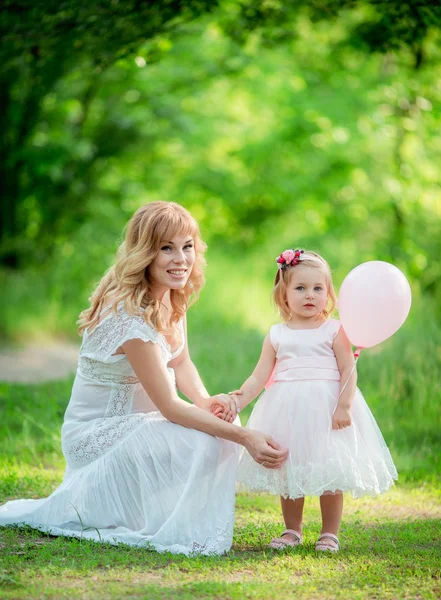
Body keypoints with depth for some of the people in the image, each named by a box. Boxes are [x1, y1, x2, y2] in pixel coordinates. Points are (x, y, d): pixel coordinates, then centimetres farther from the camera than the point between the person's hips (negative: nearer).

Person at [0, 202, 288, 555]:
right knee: (200, 443, -29)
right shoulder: (129, 316, -28)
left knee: (221, 429, -11)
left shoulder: (172, 298, -1)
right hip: (96, 431, -9)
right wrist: (245, 437, -33)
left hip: (137, 420, 9)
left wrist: (205, 400, -13)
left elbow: (181, 363, 10)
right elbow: (169, 407, -28)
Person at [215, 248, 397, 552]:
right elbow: (260, 376, 5)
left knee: (330, 476, 0)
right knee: (288, 474, 8)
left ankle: (330, 533, 12)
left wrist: (344, 406, -16)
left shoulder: (334, 330, 0)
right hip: (287, 412, 3)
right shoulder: (277, 335, 8)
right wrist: (237, 401, -9)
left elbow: (349, 370, -5)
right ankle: (292, 530, 23)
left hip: (327, 410, -3)